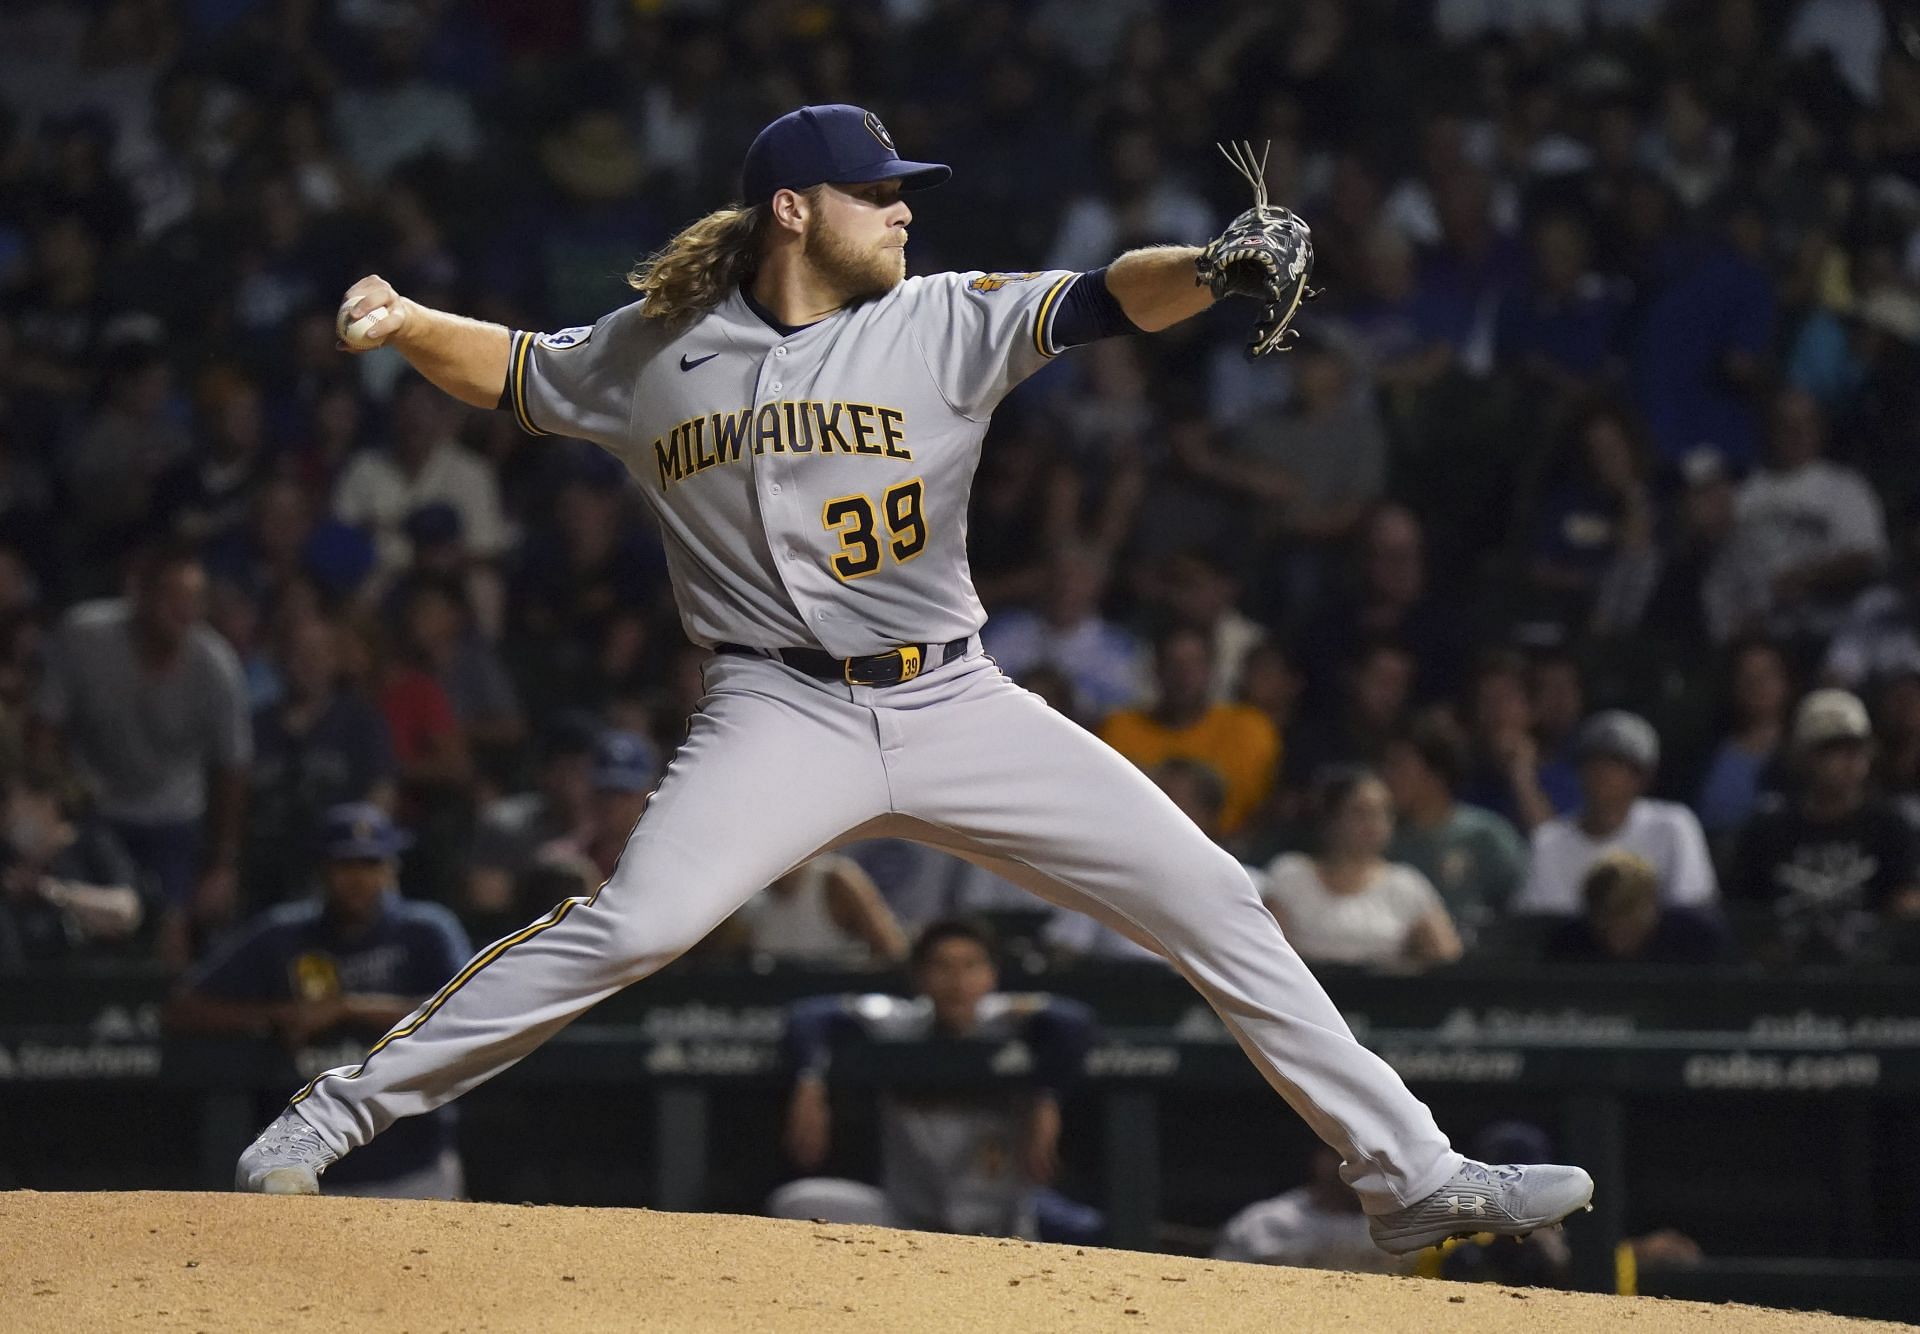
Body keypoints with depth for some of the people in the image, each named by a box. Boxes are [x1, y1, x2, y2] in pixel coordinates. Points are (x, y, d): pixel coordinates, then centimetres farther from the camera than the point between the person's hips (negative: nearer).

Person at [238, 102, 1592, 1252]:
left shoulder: (945, 322, 0)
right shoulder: (658, 351, 3)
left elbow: (1106, 301, -13)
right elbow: (515, 372, 17)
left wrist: (1215, 266, -34)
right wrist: (402, 320, -3)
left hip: (957, 707, 2)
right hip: (783, 716, -2)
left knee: (1212, 900, -2)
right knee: (636, 924, -26)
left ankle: (1411, 1175, 6)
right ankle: (337, 1112, -15)